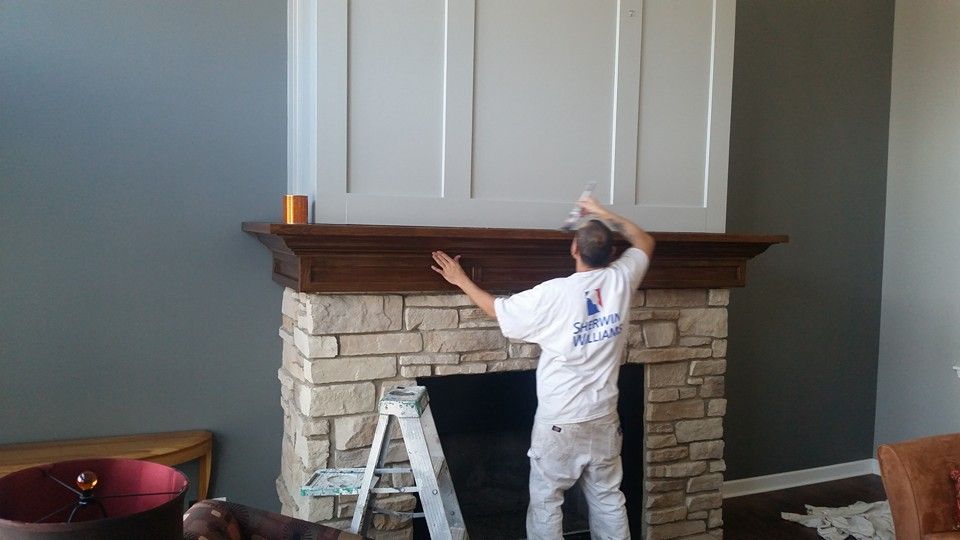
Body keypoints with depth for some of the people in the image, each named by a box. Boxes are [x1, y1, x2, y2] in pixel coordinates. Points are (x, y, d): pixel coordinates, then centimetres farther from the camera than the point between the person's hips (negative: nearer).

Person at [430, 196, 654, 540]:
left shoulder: (554, 294, -19)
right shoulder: (621, 279, -7)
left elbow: (498, 309, -6)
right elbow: (645, 243, 14)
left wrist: (461, 280, 7)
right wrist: (604, 214, 17)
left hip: (560, 422, -5)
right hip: (604, 418, 5)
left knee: (545, 501, 9)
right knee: (608, 498, 16)